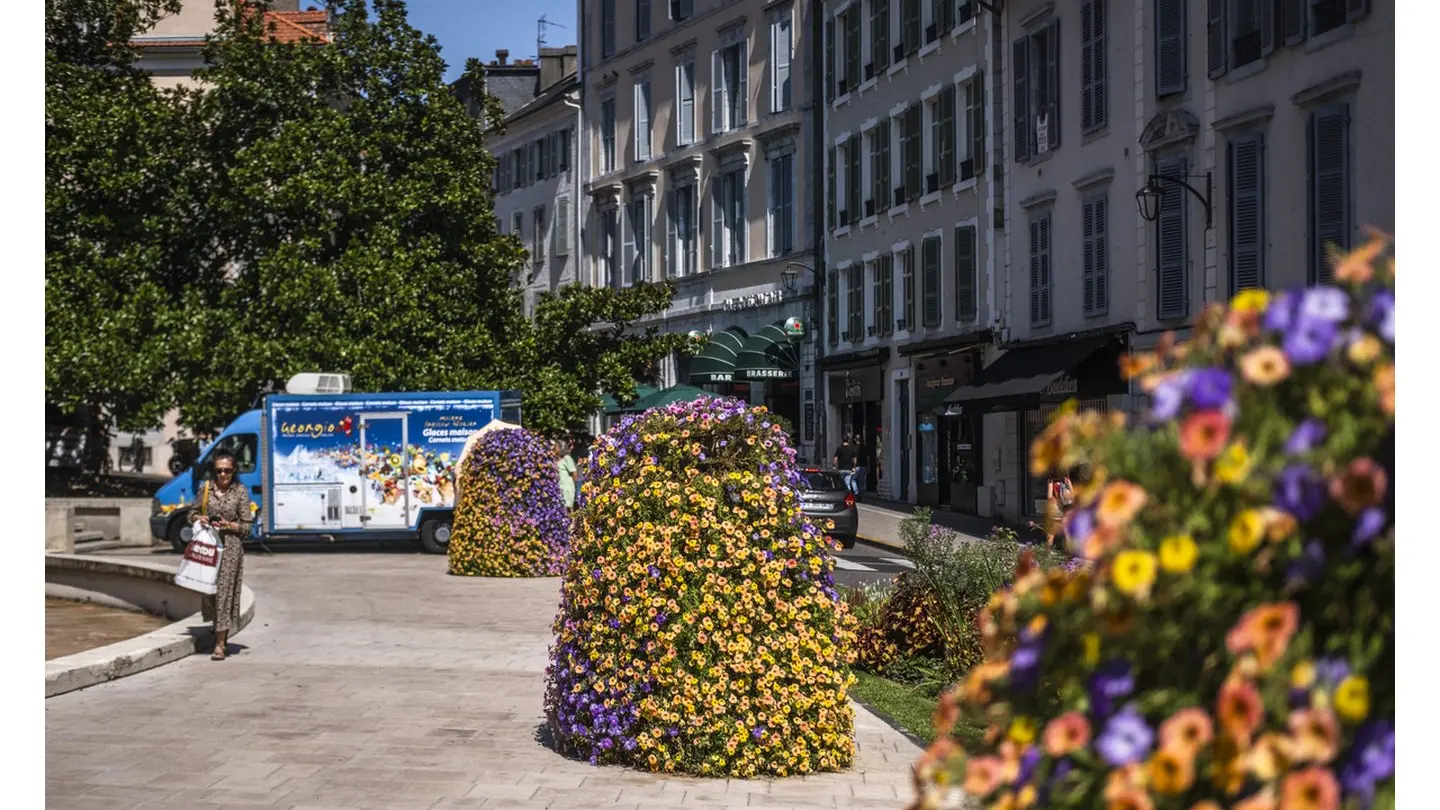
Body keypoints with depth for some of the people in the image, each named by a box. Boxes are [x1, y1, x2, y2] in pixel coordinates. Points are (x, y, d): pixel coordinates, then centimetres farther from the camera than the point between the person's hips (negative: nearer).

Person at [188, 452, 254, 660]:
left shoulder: (240, 491, 0)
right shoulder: (206, 489, 7)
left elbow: (247, 526, 1)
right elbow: (193, 513, 19)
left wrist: (228, 525, -15)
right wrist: (198, 518, -3)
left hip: (230, 547, -3)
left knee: (225, 590, -6)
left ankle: (220, 644, -6)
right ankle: (217, 627, 29)